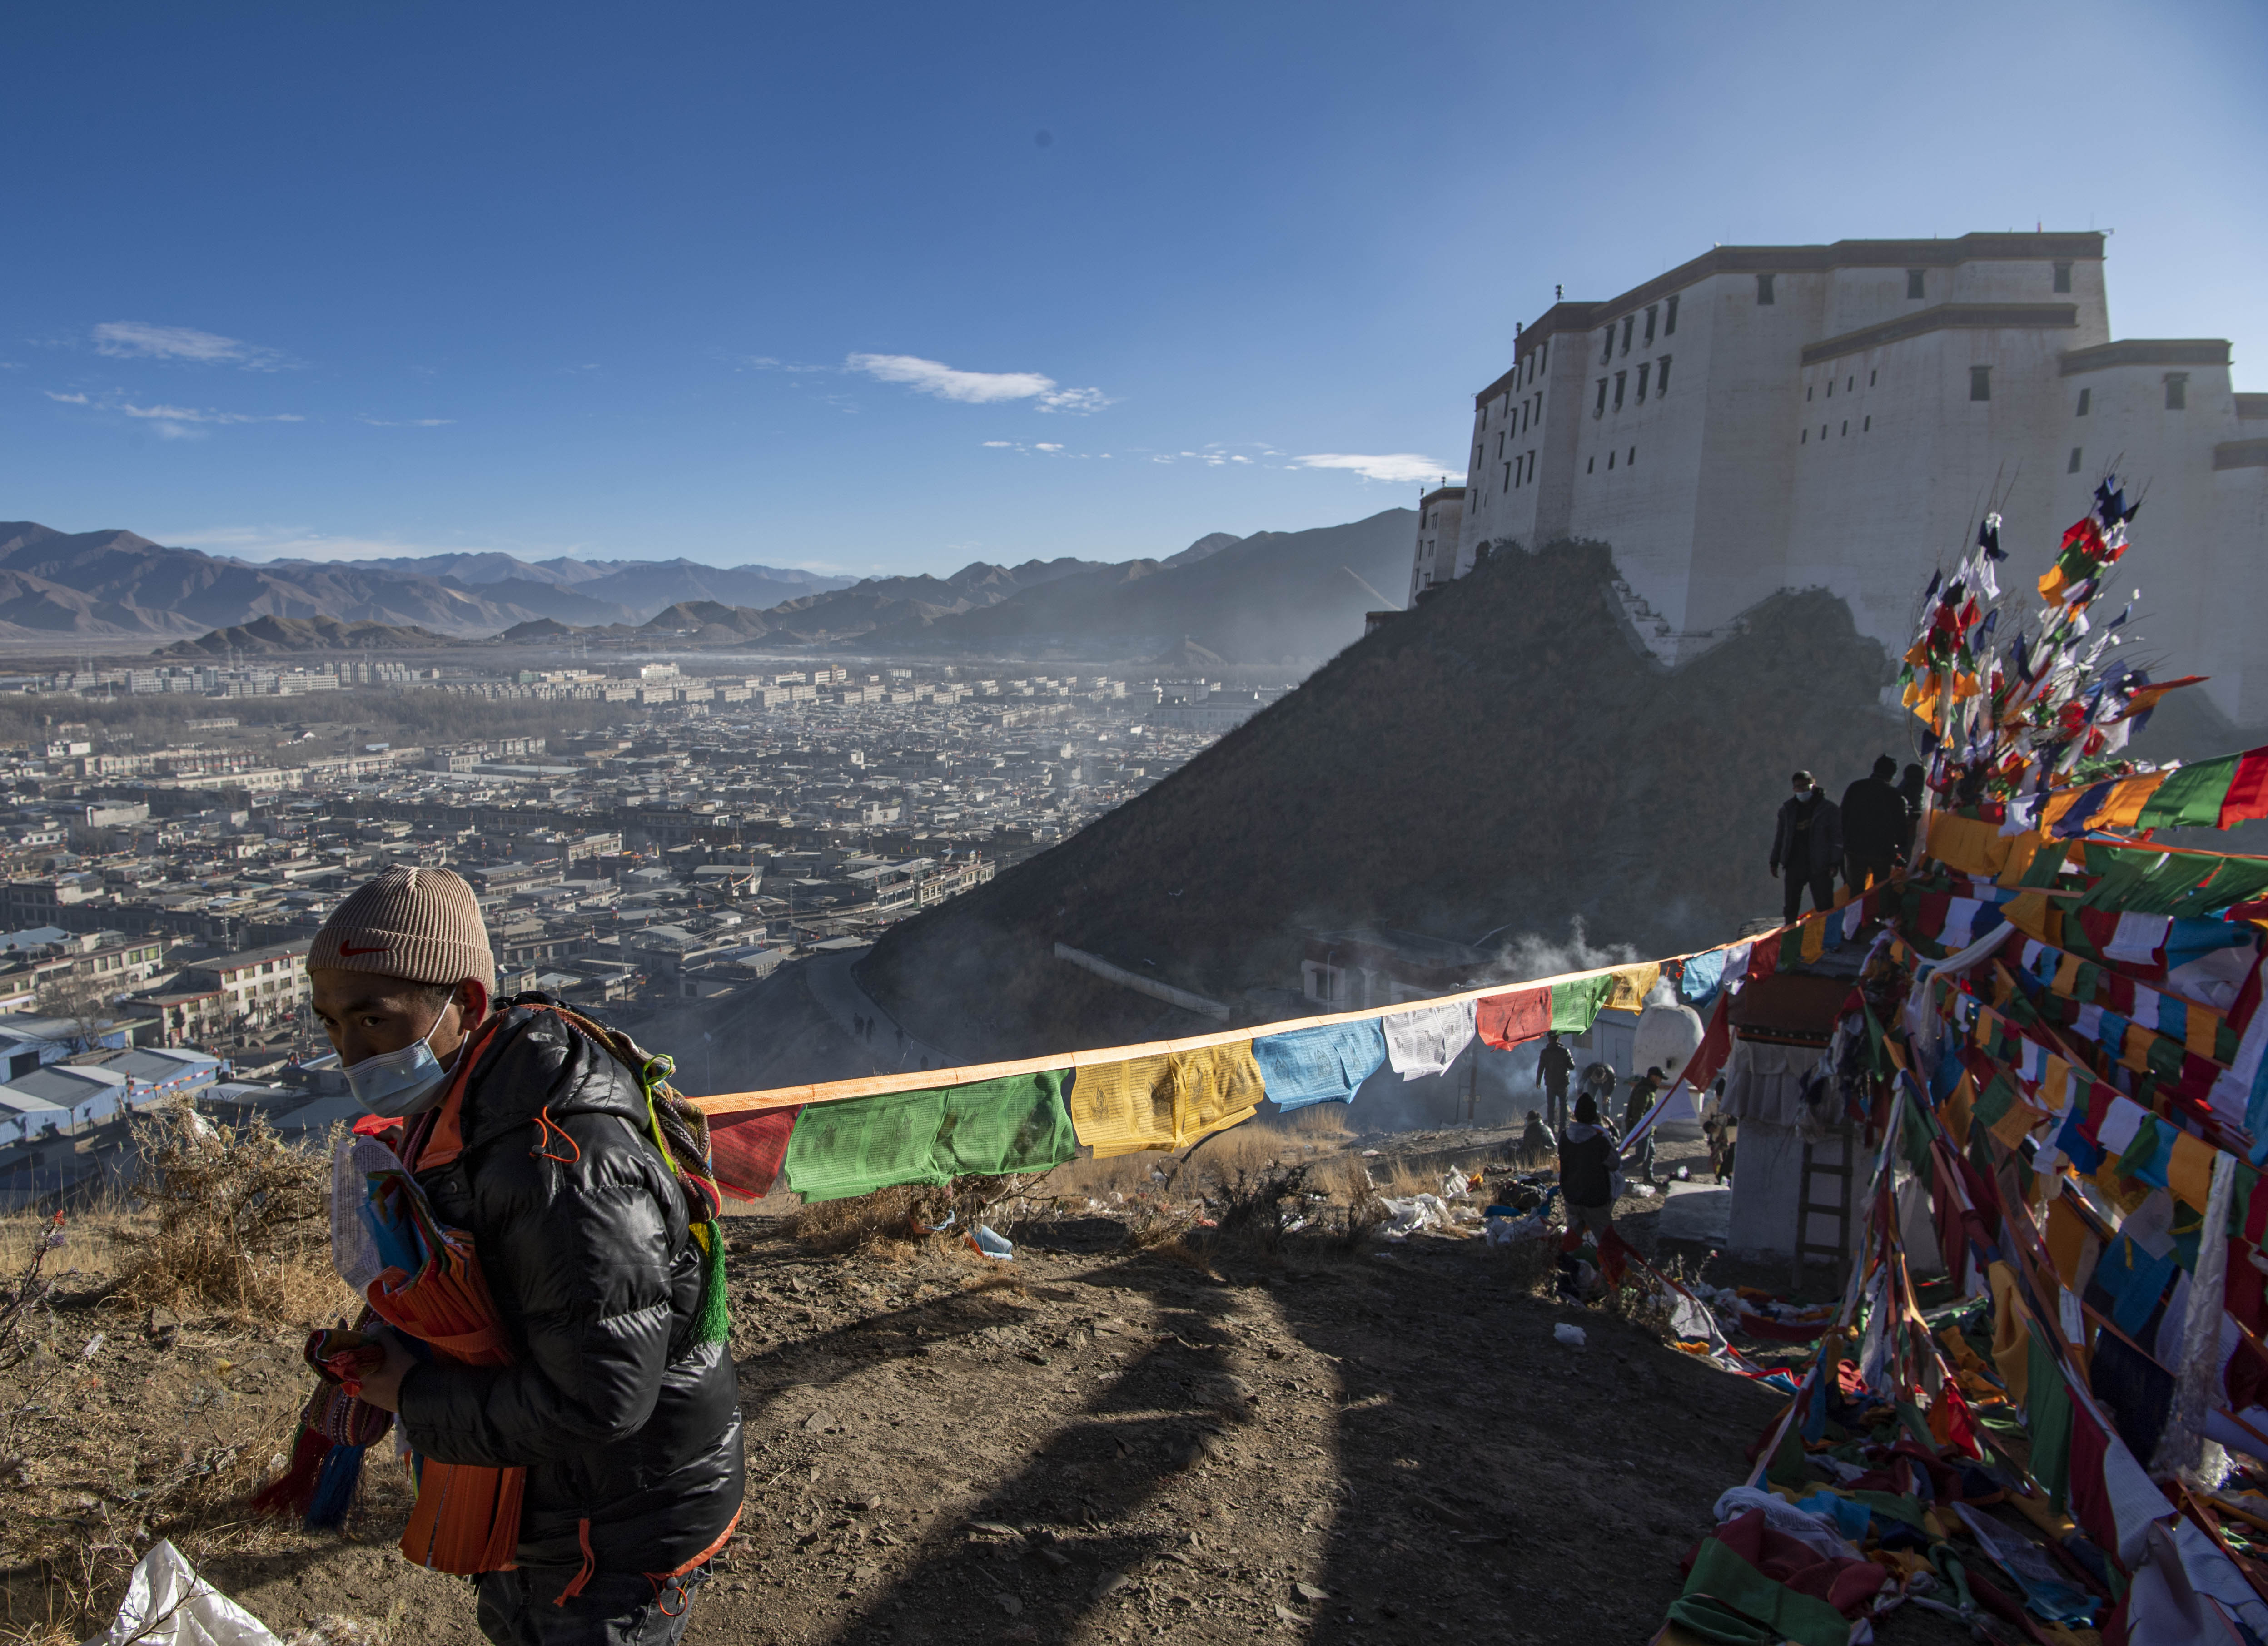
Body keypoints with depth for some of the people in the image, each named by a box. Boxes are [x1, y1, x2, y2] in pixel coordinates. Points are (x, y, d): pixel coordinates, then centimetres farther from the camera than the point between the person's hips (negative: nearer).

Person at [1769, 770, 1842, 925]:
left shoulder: (1828, 809, -2)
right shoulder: (1788, 809, 10)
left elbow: (1837, 836, -2)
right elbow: (1780, 835, 17)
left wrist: (1834, 863, -9)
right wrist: (1775, 861, 14)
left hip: (1819, 866, -3)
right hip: (1794, 864, 4)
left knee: (1824, 906, -3)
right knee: (1790, 907, 7)